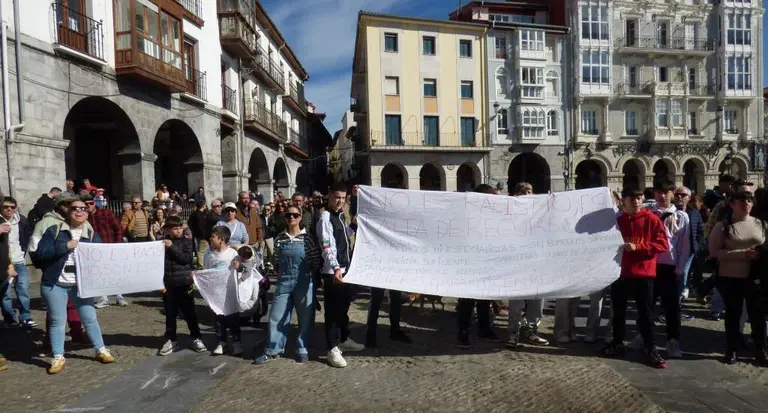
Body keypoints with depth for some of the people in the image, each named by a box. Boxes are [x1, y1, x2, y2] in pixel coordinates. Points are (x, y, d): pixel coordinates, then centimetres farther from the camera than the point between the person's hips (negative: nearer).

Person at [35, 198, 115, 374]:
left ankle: (101, 350, 19)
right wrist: (66, 246, -18)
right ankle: (58, 357, 18)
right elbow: (40, 253, -10)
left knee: (90, 318, 6)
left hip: (80, 284, 1)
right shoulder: (54, 231, -1)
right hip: (54, 284, -1)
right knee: (57, 320, 6)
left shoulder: (92, 235, 4)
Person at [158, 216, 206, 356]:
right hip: (168, 284, 2)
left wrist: (172, 247, -17)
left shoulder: (187, 242, 0)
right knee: (170, 314, 10)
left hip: (184, 283, -2)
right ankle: (171, 340, 23)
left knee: (189, 312, 4)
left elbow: (186, 259, -13)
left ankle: (196, 338, 16)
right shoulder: (163, 243, 3)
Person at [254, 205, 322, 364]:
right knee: (277, 316, 7)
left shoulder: (307, 237, -6)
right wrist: (281, 273, 7)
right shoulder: (279, 238, 4)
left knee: (305, 317, 7)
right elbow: (277, 260, 14)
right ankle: (273, 351, 20)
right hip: (284, 282, 3)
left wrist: (309, 273, -4)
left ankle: (303, 350, 22)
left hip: (304, 282, -3)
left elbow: (317, 260, -2)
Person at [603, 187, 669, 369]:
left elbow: (663, 244, -10)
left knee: (645, 313, 3)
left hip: (643, 273, -4)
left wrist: (637, 246, -17)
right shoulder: (618, 220, 6)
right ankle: (617, 344, 26)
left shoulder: (651, 219, -5)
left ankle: (650, 349, 15)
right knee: (618, 311, 13)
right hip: (620, 272, 4)